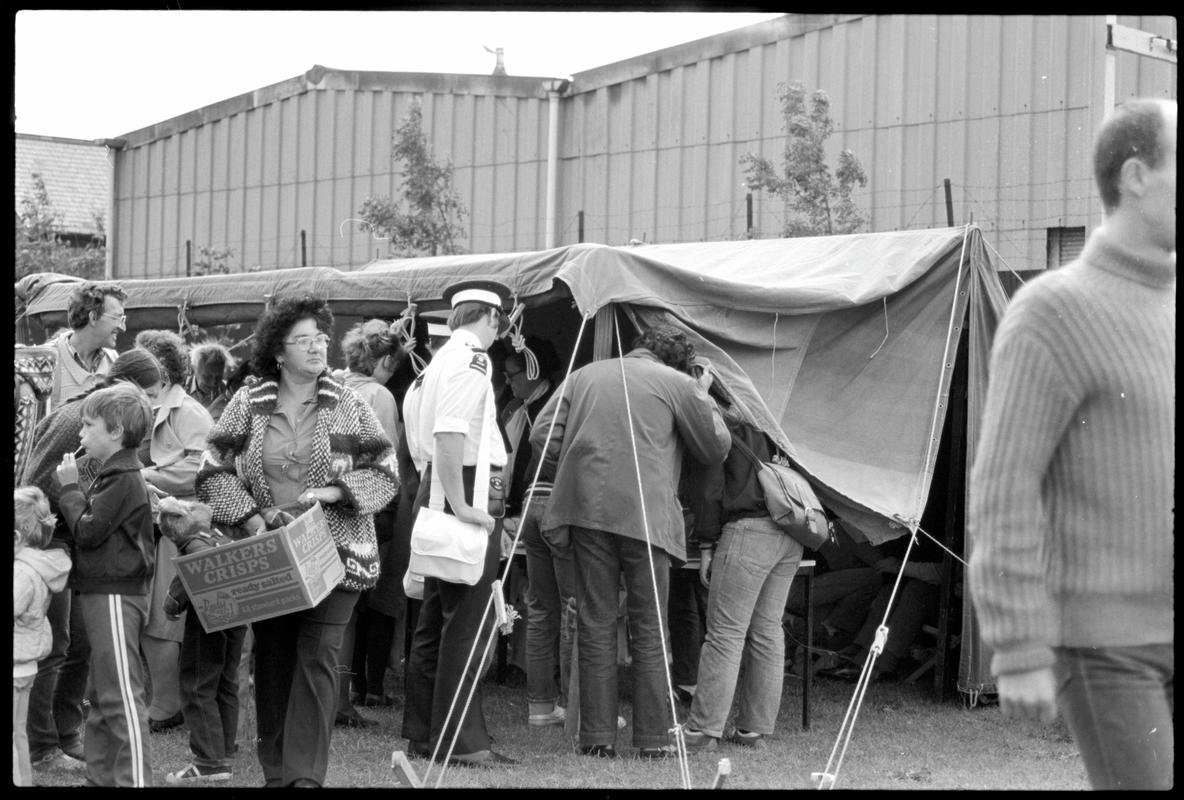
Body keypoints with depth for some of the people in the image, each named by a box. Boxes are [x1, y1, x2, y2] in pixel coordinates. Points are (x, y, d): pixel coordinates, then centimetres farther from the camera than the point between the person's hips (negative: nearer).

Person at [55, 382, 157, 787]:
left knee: (122, 697, -9)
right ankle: (101, 777, 22)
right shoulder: (114, 474, 15)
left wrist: (70, 488, -8)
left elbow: (88, 531, -18)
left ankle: (134, 779, -7)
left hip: (115, 597, -11)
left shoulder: (123, 480, -16)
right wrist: (73, 490, 6)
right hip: (101, 593, 11)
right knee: (102, 697, 15)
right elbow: (91, 524, 17)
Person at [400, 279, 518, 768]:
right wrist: (461, 506, -26)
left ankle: (422, 733, 22)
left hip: (436, 488, 10)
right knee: (468, 621, -7)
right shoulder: (472, 359, -12)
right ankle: (460, 740, -5)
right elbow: (450, 434, -24)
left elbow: (423, 441, 22)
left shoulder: (437, 361, 18)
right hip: (468, 488, -10)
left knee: (435, 619, 14)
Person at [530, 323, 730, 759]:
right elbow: (715, 447, 12)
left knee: (595, 625, 7)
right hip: (645, 512, -3)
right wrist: (704, 399, 26)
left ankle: (598, 736, 6)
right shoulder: (677, 384, 6)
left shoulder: (584, 375, 17)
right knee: (648, 630, 4)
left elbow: (542, 434, 9)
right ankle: (653, 739, 4)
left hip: (587, 509, 3)